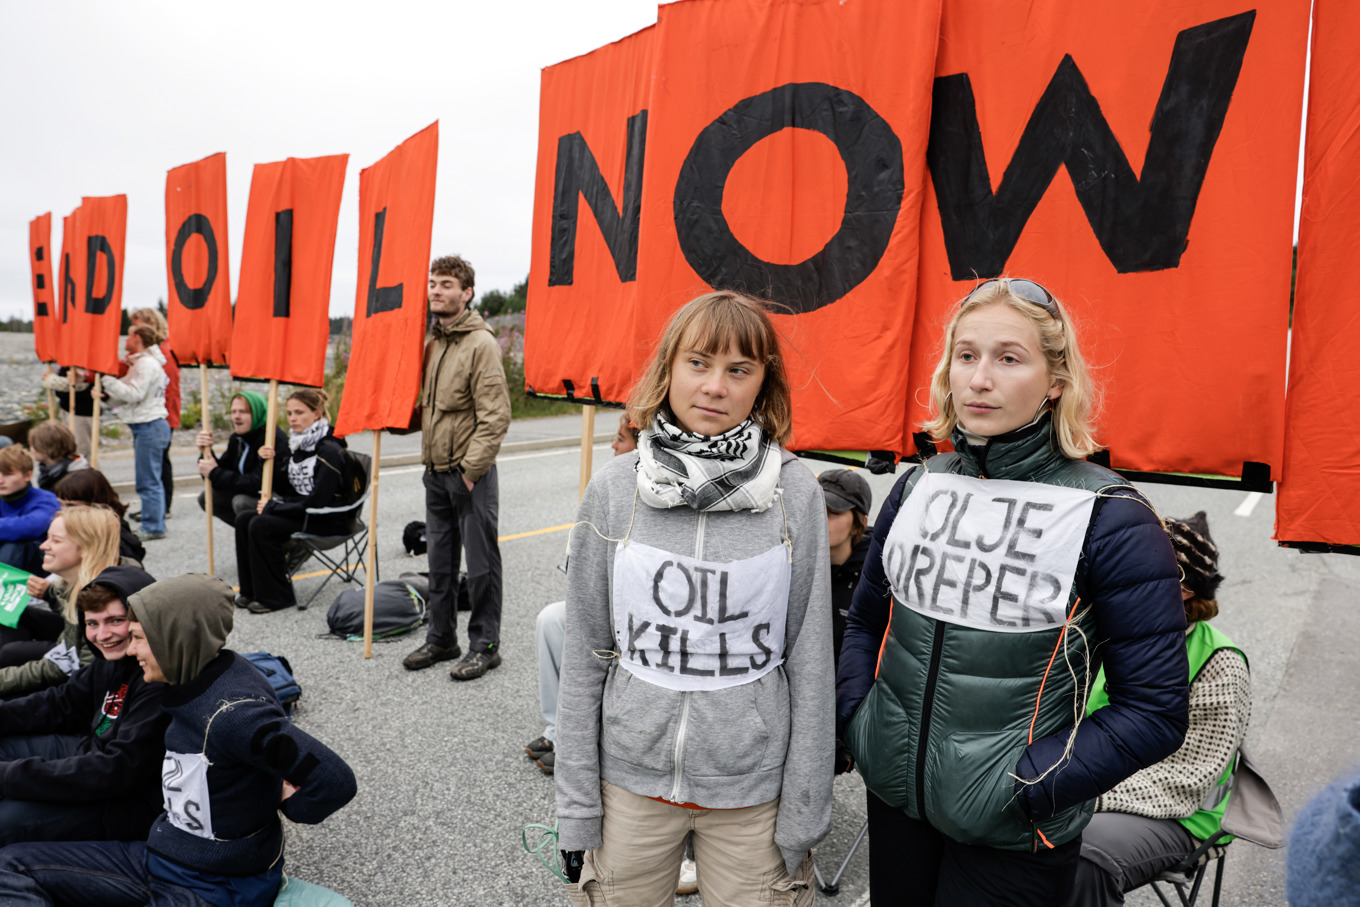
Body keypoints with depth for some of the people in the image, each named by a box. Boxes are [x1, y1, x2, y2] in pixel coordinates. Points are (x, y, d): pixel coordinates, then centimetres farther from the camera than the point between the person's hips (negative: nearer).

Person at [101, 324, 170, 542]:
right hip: (144, 426, 10)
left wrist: (107, 380, -13)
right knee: (151, 479, 13)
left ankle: (152, 527, 0)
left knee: (147, 480, -6)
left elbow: (134, 394, -20)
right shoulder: (140, 363, 19)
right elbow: (128, 395, 18)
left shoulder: (147, 364, -12)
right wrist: (107, 394, 3)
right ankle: (155, 525, 19)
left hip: (150, 426, -10)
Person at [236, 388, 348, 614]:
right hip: (301, 510, 9)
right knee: (244, 519, -5)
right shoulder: (297, 444, 8)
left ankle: (276, 597, -9)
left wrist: (273, 507, -16)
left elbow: (318, 501, -23)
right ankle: (251, 591, 4)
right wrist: (271, 462, -3)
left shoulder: (329, 450, -18)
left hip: (327, 519, -9)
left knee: (262, 526, -22)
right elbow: (283, 487, 14)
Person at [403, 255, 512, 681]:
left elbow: (495, 416, -16)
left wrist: (471, 469, -16)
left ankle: (484, 645, 13)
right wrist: (429, 458, 12)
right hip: (435, 473, 8)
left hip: (471, 473, -8)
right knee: (439, 560, 16)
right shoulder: (431, 341, 12)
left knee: (481, 563, 2)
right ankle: (441, 638, 28)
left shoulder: (481, 343, -11)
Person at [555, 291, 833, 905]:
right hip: (630, 784, 1)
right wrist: (575, 807, 1)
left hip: (753, 793, -1)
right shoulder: (613, 490, -7)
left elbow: (810, 662, -5)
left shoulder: (795, 494, -9)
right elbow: (584, 656, -1)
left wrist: (803, 814, -2)